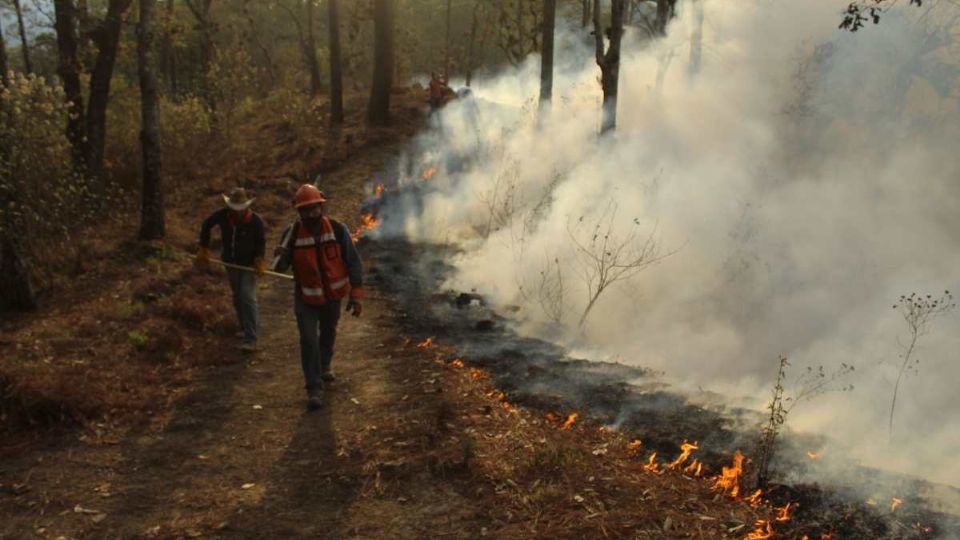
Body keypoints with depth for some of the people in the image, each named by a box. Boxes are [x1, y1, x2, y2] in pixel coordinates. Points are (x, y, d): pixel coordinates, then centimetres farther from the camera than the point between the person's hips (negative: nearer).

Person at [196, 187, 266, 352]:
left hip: (249, 264, -4)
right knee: (237, 297, 17)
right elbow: (206, 226, 2)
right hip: (231, 262, 4)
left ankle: (250, 339, -13)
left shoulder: (255, 221, -22)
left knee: (247, 297, -14)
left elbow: (261, 242, -6)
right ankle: (244, 328, 39)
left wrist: (259, 261, -18)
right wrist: (204, 250, 1)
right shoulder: (222, 215, -17)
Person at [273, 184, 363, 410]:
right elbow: (280, 268, -10)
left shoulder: (338, 230, -18)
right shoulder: (292, 233, -17)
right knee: (309, 340, -11)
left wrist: (356, 296, -10)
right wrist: (280, 257, -35)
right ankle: (314, 389, -2)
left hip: (333, 295, 2)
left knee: (328, 333, 23)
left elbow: (354, 263, -10)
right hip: (306, 297, -2)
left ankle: (324, 367, 49)